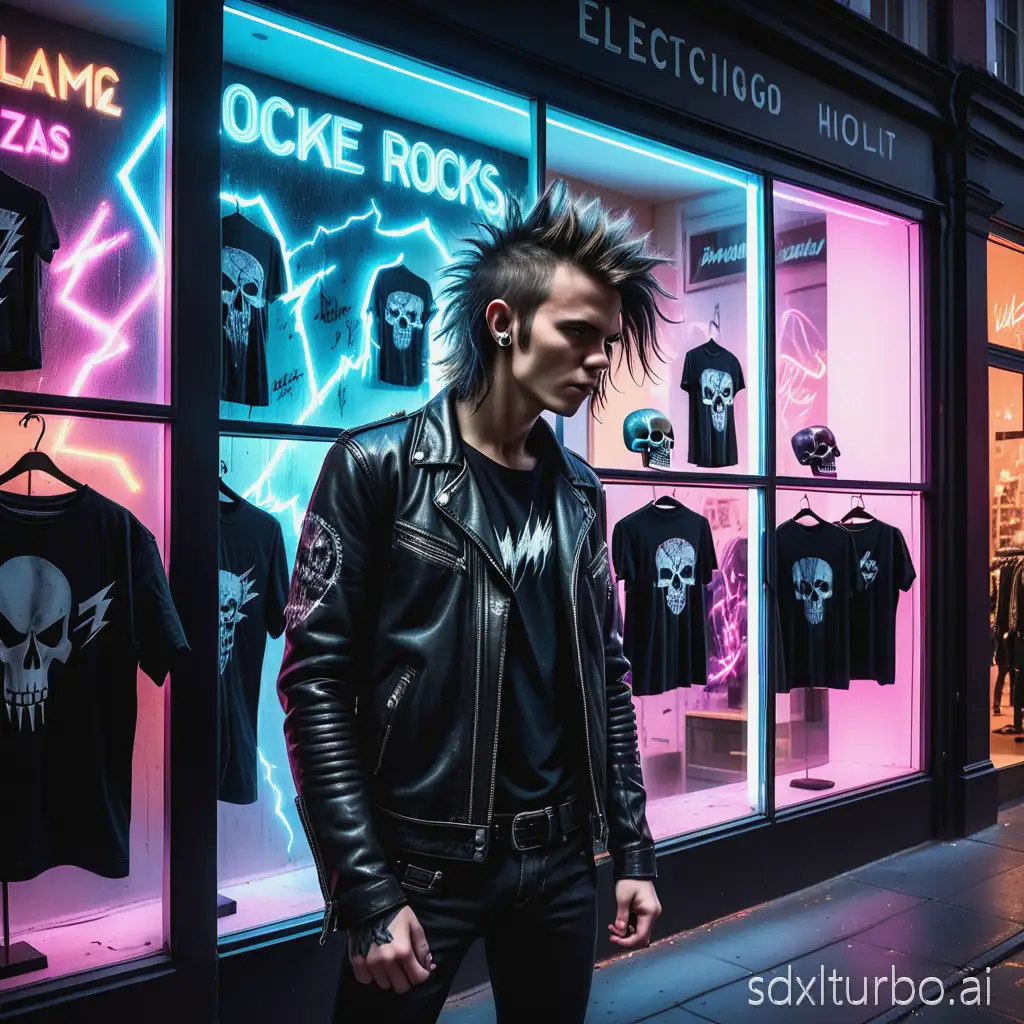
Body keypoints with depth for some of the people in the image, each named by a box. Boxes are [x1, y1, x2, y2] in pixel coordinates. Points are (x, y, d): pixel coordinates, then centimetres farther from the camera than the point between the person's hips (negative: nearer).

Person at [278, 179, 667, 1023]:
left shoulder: (578, 490, 7)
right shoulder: (379, 466, -9)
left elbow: (607, 679, 11)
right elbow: (316, 684, -12)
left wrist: (633, 849, 8)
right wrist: (365, 892, -15)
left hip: (562, 859, 5)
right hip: (420, 862, -5)